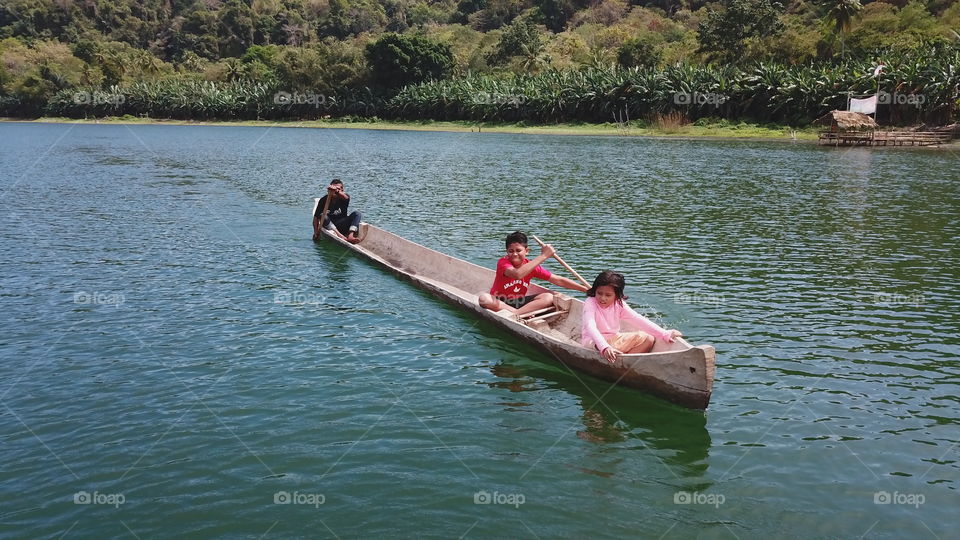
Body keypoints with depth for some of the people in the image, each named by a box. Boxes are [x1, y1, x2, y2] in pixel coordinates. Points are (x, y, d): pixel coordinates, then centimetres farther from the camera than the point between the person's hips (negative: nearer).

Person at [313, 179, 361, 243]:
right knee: (322, 216, -29)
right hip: (329, 226, -1)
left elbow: (346, 197, -32)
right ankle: (340, 235, -46)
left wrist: (337, 191, -53)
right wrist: (316, 232, -17)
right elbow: (316, 217, -5)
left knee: (357, 214, -18)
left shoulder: (342, 198, -3)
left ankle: (350, 236, -41)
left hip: (342, 225, 1)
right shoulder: (324, 200, -5)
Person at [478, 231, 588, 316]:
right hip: (498, 303, -4)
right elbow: (517, 274, -42)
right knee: (484, 298, -36)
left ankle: (515, 314, -31)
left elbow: (559, 280, -5)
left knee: (548, 297, -16)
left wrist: (586, 289, -12)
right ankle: (521, 314, -32)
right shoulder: (503, 262, -19)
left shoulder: (531, 266, -5)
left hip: (519, 303, 4)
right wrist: (543, 256, -40)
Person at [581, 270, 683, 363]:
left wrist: (665, 334, -15)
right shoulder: (590, 303, -18)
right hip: (593, 341, -6)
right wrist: (605, 348, -52)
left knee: (648, 339, -7)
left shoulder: (619, 304, -1)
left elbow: (638, 320, -6)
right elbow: (590, 327, -34)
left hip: (614, 339, 6)